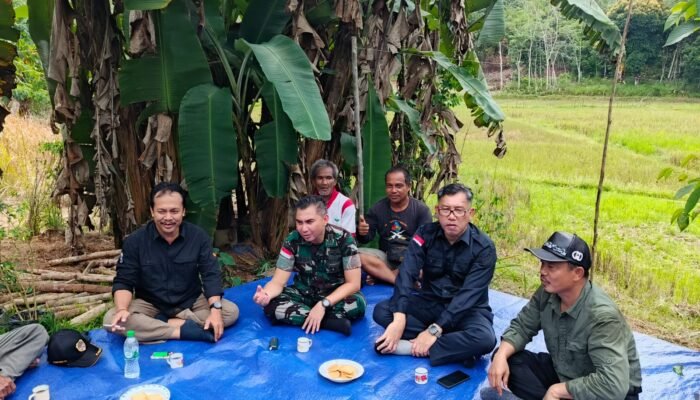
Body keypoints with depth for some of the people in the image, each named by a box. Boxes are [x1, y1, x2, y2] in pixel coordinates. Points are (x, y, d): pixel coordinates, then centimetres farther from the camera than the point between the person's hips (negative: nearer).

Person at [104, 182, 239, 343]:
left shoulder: (198, 236, -11)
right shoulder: (135, 241, -11)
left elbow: (211, 275, -12)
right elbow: (123, 281, -9)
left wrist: (215, 309, -29)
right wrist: (122, 309, -31)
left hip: (191, 302, 1)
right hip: (150, 305, 0)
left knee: (231, 311, -22)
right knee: (111, 320, -28)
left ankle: (157, 324, -21)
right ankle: (184, 330, -30)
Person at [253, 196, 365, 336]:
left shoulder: (343, 239, -21)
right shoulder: (293, 241, -15)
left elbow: (353, 284, -20)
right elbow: (278, 281, -16)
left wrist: (323, 304, -32)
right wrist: (266, 294, -40)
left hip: (337, 294, -2)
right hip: (304, 293, 2)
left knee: (358, 304, -35)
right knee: (271, 305, -27)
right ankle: (330, 321, -28)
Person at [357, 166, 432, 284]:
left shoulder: (421, 209, -2)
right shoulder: (377, 208, 6)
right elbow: (367, 237, 5)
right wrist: (362, 233, -20)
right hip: (386, 257, 2)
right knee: (357, 255, -26)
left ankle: (381, 275, -23)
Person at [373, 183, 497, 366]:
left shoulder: (483, 247, -15)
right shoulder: (426, 234, -8)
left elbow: (469, 294, -24)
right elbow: (406, 274, -20)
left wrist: (434, 330, -32)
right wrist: (399, 319, -35)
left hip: (467, 310, -3)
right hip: (430, 303, 3)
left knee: (484, 339, -35)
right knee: (381, 311, -20)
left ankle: (410, 346, -26)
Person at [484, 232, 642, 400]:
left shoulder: (602, 316, -33)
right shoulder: (547, 293, -11)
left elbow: (613, 385, -39)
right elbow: (521, 327, -1)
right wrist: (501, 356, -21)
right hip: (563, 373, 7)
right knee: (507, 360, -10)